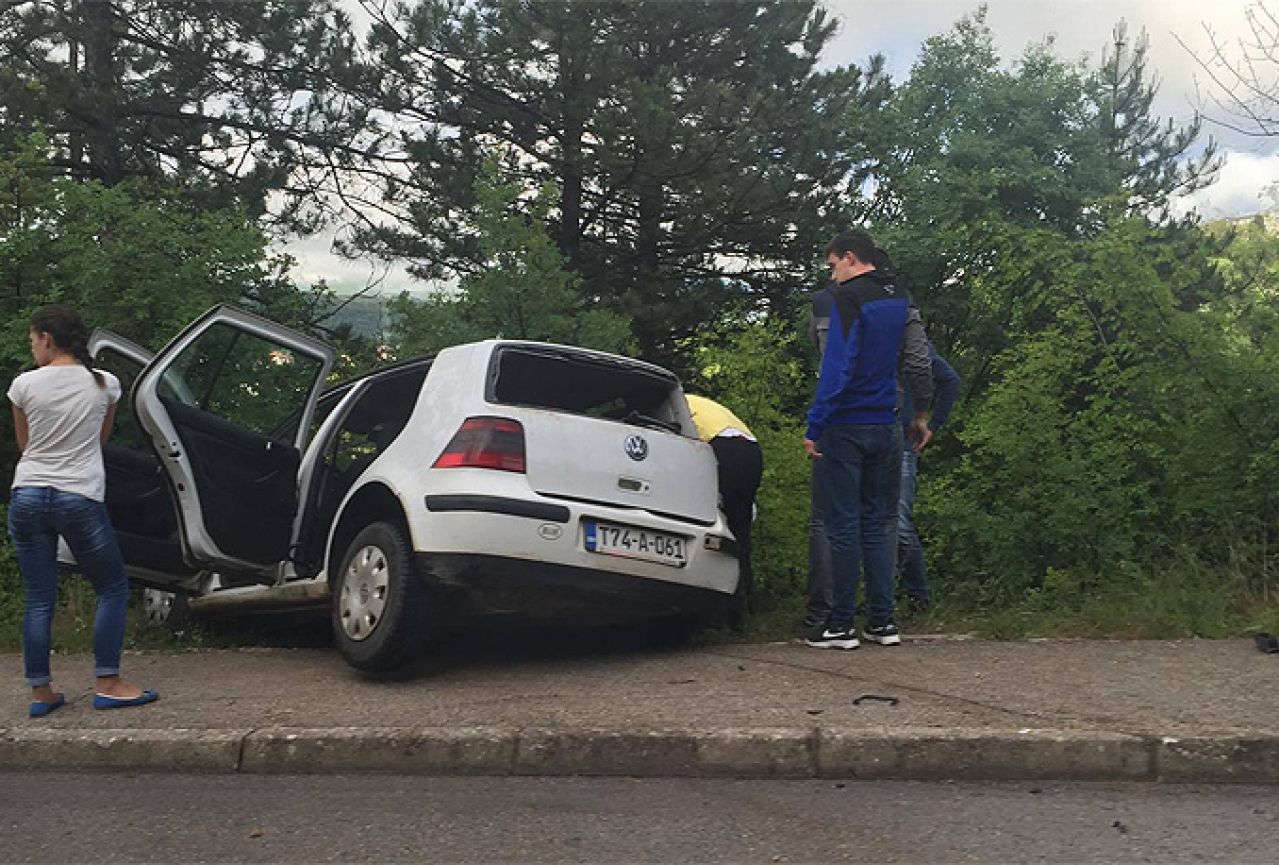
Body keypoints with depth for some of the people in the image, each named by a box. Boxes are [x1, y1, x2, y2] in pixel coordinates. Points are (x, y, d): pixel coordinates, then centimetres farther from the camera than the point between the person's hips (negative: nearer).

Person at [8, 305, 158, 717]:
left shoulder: (24, 385, -1)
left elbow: (24, 444, 13)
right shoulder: (104, 384, 0)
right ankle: (108, 685, 4)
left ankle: (40, 691, 12)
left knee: (39, 598, 9)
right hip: (79, 498, -2)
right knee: (113, 588, 10)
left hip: (27, 496, 2)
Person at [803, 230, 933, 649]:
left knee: (843, 526, -1)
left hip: (845, 427, -7)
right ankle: (883, 622, 14)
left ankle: (842, 625, 4)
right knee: (877, 525, 12)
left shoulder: (848, 298, -11)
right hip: (885, 428, 7)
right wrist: (922, 415, 20)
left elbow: (837, 368, -18)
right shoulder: (901, 299, 12)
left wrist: (814, 427, -15)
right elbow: (920, 362, 11)